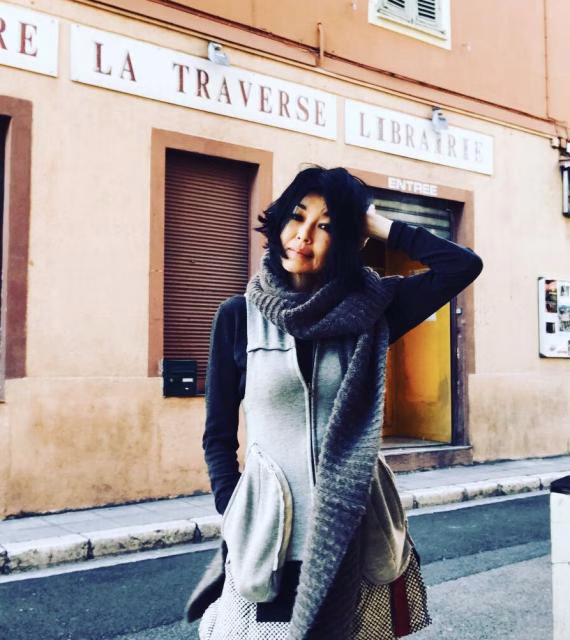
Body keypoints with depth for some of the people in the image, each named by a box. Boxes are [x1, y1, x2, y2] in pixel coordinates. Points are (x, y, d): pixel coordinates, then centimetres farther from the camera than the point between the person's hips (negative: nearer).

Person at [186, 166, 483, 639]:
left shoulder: (368, 312, 0)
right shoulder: (239, 316, -3)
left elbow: (463, 264, -9)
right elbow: (218, 436, 1)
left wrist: (381, 226, -5)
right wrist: (237, 525, -5)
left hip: (354, 531, 1)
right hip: (269, 532, -1)